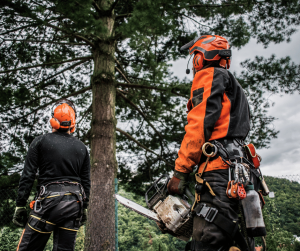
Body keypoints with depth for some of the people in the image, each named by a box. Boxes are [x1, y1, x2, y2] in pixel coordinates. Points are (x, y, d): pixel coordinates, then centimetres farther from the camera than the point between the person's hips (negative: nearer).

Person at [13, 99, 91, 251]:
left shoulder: (40, 142, 0)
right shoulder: (82, 147, 10)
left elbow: (28, 176, -3)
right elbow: (86, 181, 11)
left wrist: (20, 206, 2)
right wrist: (84, 207, 19)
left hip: (49, 201, -3)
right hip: (73, 203, 4)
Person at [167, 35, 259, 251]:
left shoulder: (210, 75, 6)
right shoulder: (236, 91, 35)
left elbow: (199, 124, -9)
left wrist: (180, 172, -11)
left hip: (220, 170, -10)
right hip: (242, 173, 10)